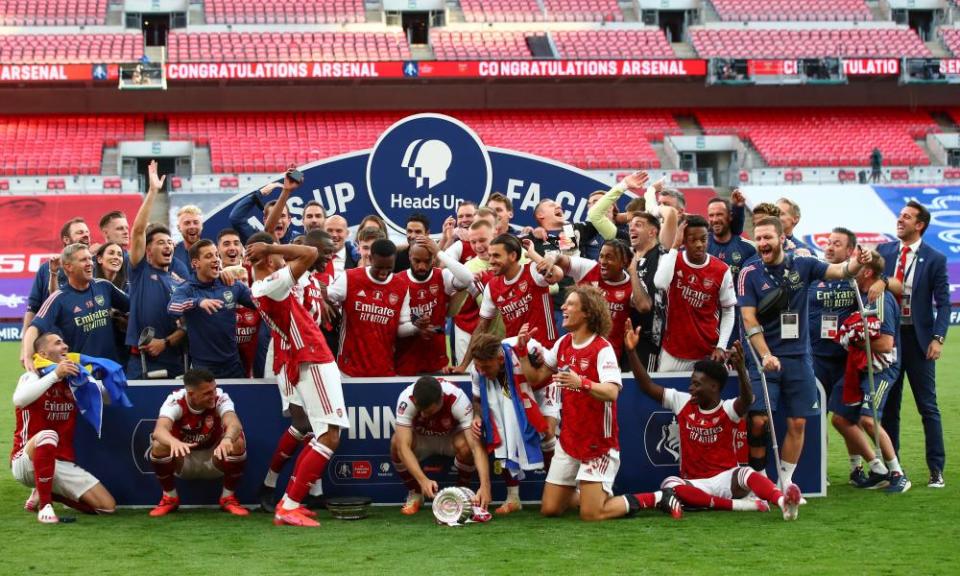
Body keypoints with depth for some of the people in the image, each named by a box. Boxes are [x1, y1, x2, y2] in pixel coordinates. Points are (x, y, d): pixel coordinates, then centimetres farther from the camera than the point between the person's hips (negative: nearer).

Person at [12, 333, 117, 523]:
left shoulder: (72, 381, 9)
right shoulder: (33, 377, -6)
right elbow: (19, 400, -29)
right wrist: (55, 375, -33)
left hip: (63, 465, 6)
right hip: (28, 462, -6)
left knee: (107, 506, -5)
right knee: (47, 435, -39)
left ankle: (46, 493, 15)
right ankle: (45, 506, -25)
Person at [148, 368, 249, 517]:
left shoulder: (220, 398, -23)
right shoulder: (175, 400, -25)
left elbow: (234, 424, -42)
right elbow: (159, 430, -43)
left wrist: (227, 439, -66)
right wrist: (174, 442, -67)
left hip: (213, 461, 1)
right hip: (183, 461, 0)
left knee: (238, 443, -29)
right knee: (159, 445, -31)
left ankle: (229, 497, -5)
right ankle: (170, 497, -4)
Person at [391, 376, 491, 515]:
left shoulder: (457, 399, -35)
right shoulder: (406, 398, -34)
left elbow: (476, 446, -40)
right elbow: (403, 446, -39)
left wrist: (485, 486, -52)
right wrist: (423, 480, -52)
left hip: (451, 438, -1)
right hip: (421, 439, 1)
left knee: (465, 445, -35)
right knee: (396, 442, -31)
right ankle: (415, 494, -5)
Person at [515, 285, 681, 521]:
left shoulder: (602, 349, -16)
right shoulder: (563, 343, 5)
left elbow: (612, 392, -29)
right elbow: (535, 378, 14)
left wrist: (582, 382, -45)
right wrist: (522, 350, 1)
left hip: (598, 443, -7)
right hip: (568, 440, 7)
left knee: (591, 514, -11)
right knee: (549, 510, 5)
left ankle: (657, 499, 7)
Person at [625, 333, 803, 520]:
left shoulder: (728, 409, -8)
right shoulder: (683, 403, 4)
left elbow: (747, 399, -31)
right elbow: (647, 386, 4)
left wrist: (740, 369, -51)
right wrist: (631, 351, -7)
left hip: (726, 480, -3)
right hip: (694, 484, 3)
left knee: (745, 473, -36)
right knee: (669, 485, -31)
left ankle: (783, 502, -62)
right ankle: (737, 505, -36)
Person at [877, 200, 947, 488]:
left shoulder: (934, 259, -3)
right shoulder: (883, 251, 6)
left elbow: (943, 303, -4)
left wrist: (938, 338, -13)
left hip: (918, 338, -3)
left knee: (928, 406, 0)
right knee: (889, 406, 10)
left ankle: (936, 469, 5)